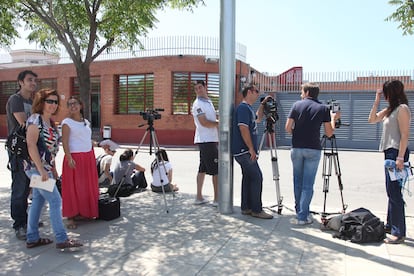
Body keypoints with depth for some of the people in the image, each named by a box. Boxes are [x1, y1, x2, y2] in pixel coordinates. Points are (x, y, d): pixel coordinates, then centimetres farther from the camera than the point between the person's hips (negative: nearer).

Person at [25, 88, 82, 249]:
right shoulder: (35, 119, -12)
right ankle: (62, 240, -1)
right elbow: (31, 145, -20)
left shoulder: (50, 122, 14)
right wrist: (41, 170, -23)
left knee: (38, 201, 12)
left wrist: (53, 169, 17)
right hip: (36, 168, -9)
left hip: (45, 168, 9)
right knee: (55, 201, -7)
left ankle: (32, 239, 22)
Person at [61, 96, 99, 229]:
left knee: (89, 187, 10)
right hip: (75, 158, -6)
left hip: (89, 157, 6)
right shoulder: (67, 122, -5)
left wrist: (93, 157, 16)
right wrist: (69, 158, -22)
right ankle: (71, 217, 4)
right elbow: (65, 142, -11)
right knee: (73, 187, -3)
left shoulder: (86, 122, 14)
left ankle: (85, 212, 23)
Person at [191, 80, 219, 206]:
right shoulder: (198, 104, -10)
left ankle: (199, 197, 17)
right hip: (206, 140, -9)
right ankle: (217, 199, 0)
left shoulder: (208, 101, 18)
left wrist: (218, 121, 6)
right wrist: (219, 123, -8)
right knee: (216, 170, -6)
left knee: (203, 169, 11)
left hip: (211, 140, 9)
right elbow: (204, 123, -17)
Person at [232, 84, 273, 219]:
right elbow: (243, 129, -21)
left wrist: (262, 104, 23)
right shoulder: (243, 108, -14)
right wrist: (251, 149, -21)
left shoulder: (248, 108, 18)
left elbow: (258, 118, 35)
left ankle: (246, 208, 19)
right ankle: (256, 210, -1)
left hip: (245, 152, 10)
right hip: (244, 151, -10)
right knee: (257, 177, -8)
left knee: (248, 177, 12)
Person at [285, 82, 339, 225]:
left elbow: (287, 128, 0)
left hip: (296, 148, 2)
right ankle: (302, 216, 1)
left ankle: (299, 211, 26)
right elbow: (329, 133, 1)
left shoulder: (297, 105, 4)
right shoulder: (323, 108, 2)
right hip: (313, 149, -2)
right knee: (308, 184, 1)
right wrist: (334, 118, 18)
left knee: (298, 182, 15)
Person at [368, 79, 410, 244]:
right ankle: (391, 225, 26)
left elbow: (405, 135, -16)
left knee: (394, 192, -9)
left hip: (396, 152, -9)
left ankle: (399, 233, -4)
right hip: (389, 152, 9)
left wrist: (400, 158, -21)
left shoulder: (402, 108, -10)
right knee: (391, 191, 15)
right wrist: (376, 101, 12)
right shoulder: (389, 110, 15)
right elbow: (372, 120, 19)